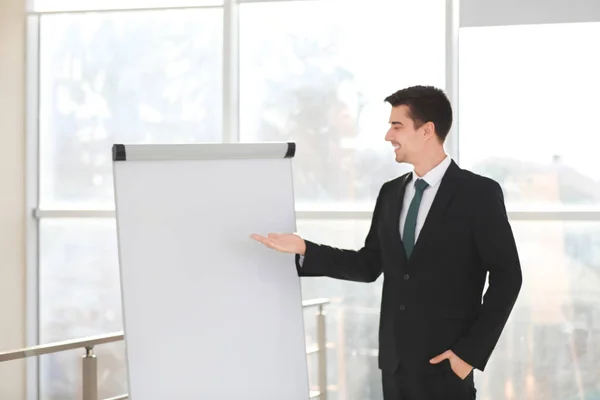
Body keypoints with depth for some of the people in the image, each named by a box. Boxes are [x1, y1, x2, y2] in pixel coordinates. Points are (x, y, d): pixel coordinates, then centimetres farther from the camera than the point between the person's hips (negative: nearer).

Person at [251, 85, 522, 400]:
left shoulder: (479, 193, -8)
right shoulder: (391, 193, 10)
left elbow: (506, 277, -9)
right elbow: (369, 266, 13)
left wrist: (471, 351, -13)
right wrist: (303, 249, 4)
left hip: (444, 363, -5)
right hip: (395, 362, 6)